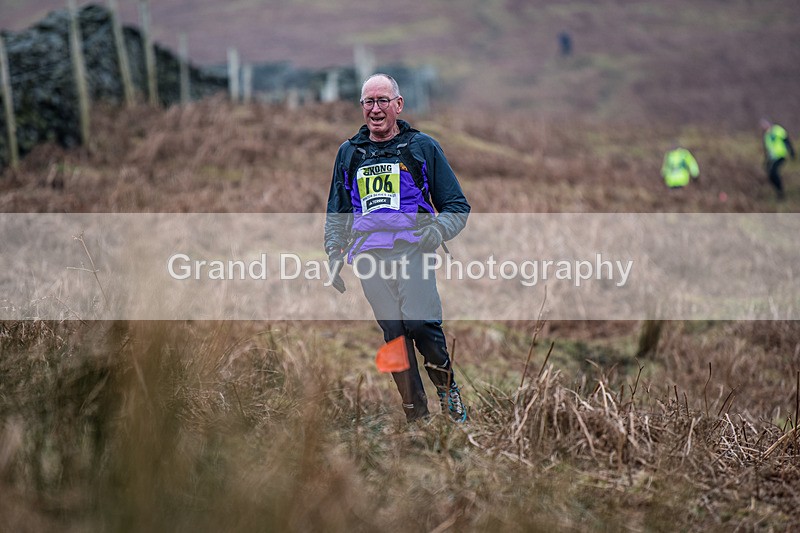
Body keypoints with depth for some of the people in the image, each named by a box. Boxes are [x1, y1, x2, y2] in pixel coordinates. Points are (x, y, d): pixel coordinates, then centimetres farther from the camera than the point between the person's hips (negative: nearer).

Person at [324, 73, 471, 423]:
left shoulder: (422, 147, 9)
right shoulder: (349, 153, 18)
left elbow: (458, 206, 10)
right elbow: (336, 213, 28)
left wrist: (437, 231, -9)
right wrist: (334, 256, 16)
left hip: (411, 251, -3)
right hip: (369, 256, 3)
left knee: (421, 325, -21)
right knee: (393, 333, -4)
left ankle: (447, 386, 4)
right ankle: (416, 415, 1)